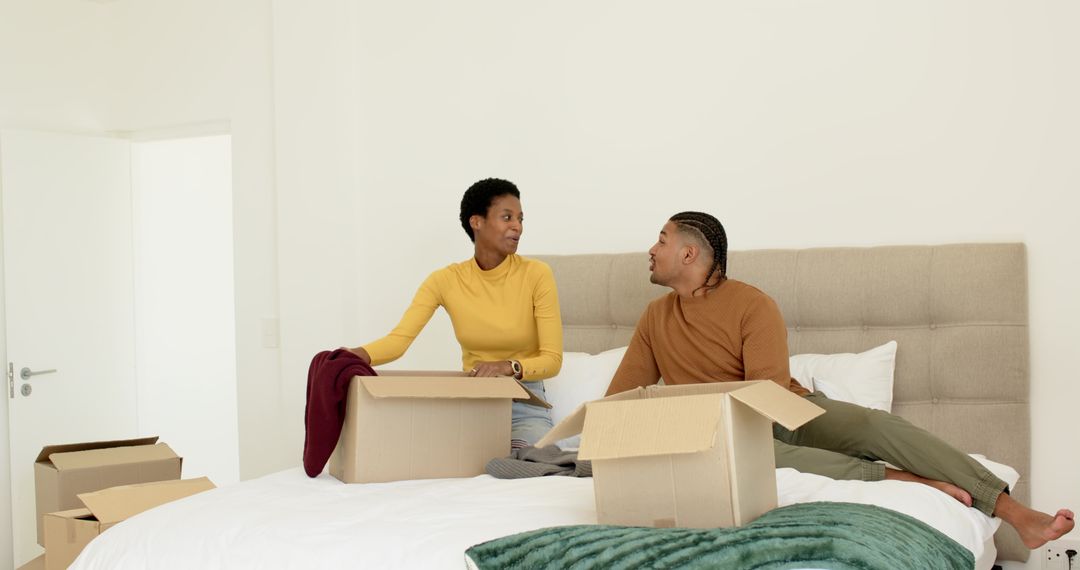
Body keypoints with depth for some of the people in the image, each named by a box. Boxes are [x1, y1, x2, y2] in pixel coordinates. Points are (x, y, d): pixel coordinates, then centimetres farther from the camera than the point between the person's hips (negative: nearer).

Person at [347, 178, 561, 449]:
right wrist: (355, 355, -38)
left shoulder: (536, 274, -10)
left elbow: (552, 360, -11)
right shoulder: (446, 280, -5)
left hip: (525, 405, -1)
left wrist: (509, 366, -32)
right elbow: (399, 339, -17)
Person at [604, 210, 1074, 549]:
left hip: (786, 412, -1)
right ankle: (904, 480, -33)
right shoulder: (655, 319, 9)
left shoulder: (753, 305, -6)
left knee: (877, 426, -29)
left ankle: (1017, 515, -35)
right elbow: (621, 395, 9)